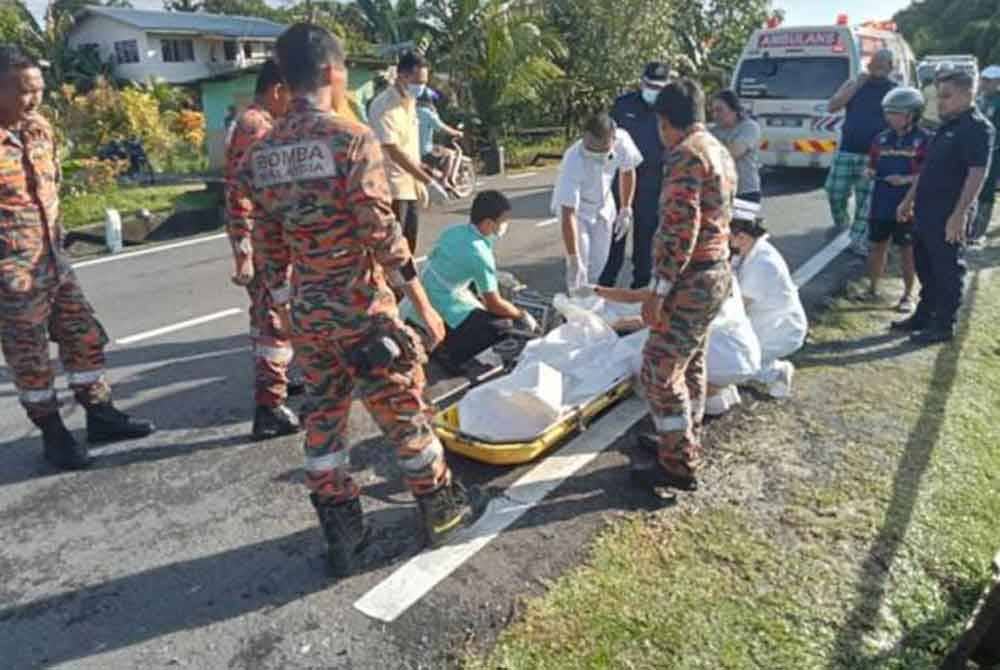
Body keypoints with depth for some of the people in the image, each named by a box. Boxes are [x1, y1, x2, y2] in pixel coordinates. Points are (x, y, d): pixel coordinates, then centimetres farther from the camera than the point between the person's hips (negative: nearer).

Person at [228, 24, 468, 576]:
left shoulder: (261, 152, 5)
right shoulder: (352, 139, -14)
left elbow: (261, 237, 9)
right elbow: (382, 232, -19)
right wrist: (423, 303, -13)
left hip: (305, 313, 6)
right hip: (362, 308, -5)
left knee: (323, 420, 15)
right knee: (403, 410, 12)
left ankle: (342, 539, 25)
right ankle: (439, 508, 31)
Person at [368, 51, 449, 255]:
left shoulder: (410, 102, 11)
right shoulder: (383, 106, -16)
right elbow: (394, 152, -22)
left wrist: (420, 184, 16)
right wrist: (428, 181, -25)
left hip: (410, 188, 8)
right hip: (392, 189, -8)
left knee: (408, 247, 14)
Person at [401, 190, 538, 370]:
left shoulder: (454, 231, 2)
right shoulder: (480, 255, -19)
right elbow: (495, 304, -14)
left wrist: (479, 298, 20)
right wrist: (523, 316, 4)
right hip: (442, 313, -9)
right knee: (503, 326, -9)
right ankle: (449, 353, -7)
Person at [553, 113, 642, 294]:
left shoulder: (623, 141, -28)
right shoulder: (573, 161, -40)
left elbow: (627, 172, -3)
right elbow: (568, 215, -41)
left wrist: (626, 209, -1)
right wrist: (573, 261, -43)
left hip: (603, 206, 4)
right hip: (575, 208, -4)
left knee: (599, 263, 8)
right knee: (580, 264, -13)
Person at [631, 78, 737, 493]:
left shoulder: (685, 153, -17)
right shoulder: (719, 151, 14)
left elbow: (680, 229, -25)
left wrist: (659, 291, -22)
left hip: (691, 279, -10)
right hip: (716, 271, 10)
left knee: (659, 371, -2)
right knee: (690, 363, 21)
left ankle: (678, 466, 7)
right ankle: (686, 443, 36)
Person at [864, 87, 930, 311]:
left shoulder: (924, 139, -8)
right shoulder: (881, 138, 7)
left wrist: (905, 179, -22)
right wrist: (870, 172, -3)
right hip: (881, 203, 5)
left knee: (908, 250, 5)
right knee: (878, 245, 13)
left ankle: (908, 295, 15)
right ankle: (872, 288, 26)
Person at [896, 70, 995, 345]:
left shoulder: (978, 128, -12)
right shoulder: (946, 127, 16)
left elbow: (977, 174, -19)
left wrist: (959, 214, -24)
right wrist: (909, 200, 21)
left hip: (948, 216, -9)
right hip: (927, 212, 9)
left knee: (947, 271, 0)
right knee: (925, 268, 17)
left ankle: (944, 325, 9)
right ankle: (924, 316, 29)